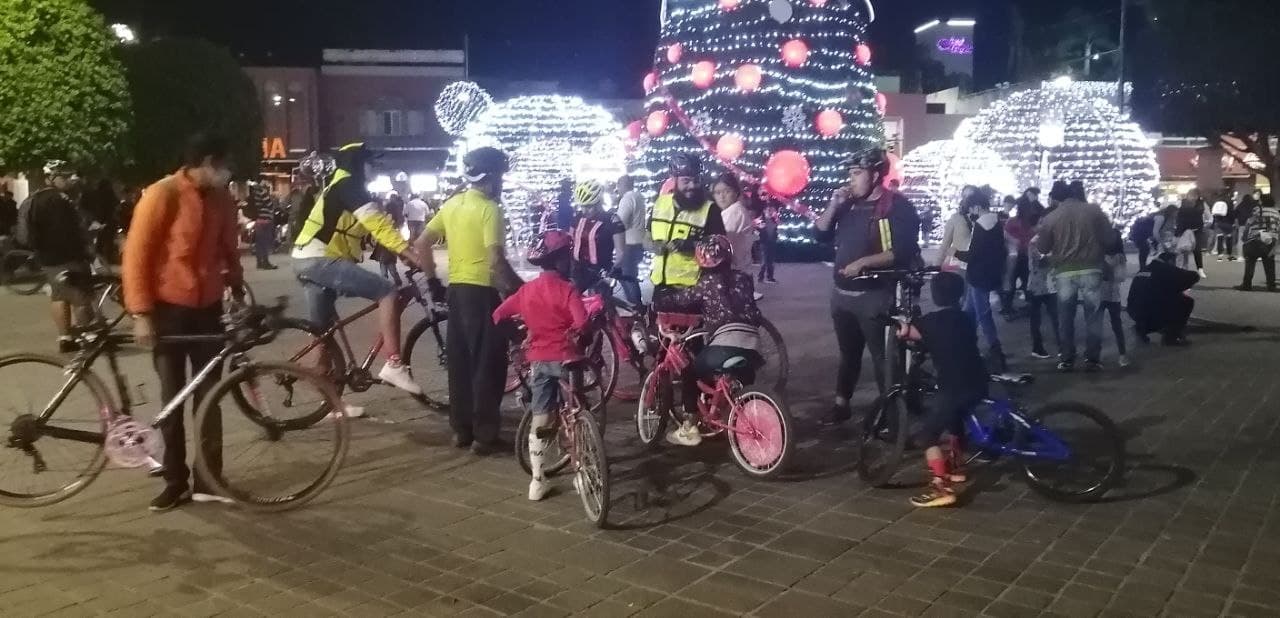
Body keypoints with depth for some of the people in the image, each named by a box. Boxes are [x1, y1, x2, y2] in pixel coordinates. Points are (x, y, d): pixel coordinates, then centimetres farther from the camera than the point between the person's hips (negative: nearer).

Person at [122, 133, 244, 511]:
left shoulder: (222, 200, 3)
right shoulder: (162, 195, -13)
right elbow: (136, 254, -12)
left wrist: (239, 292, 11)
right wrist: (140, 313, -15)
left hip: (208, 307, 4)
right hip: (169, 308, -4)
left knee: (209, 394, 6)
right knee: (172, 398, 5)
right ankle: (175, 482, 16)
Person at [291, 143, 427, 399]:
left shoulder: (338, 188, 26)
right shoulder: (349, 185, -6)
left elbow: (372, 225, 22)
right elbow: (377, 223, -20)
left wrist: (403, 251, 14)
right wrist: (408, 251, -26)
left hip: (306, 261, 11)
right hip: (320, 260, -11)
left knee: (323, 331, 15)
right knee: (389, 293, -16)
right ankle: (394, 365, -21)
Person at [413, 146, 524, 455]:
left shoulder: (451, 204, 10)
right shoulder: (489, 209, -13)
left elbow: (421, 244, 11)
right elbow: (496, 259, -22)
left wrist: (432, 280, 17)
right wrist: (517, 286, -13)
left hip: (455, 289, 8)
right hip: (481, 291, -8)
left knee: (459, 363, 13)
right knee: (488, 364, 0)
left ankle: (461, 430, 20)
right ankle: (484, 436, 3)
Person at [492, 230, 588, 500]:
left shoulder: (526, 289, 5)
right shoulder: (566, 289, -11)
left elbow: (497, 315, 7)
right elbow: (581, 322, -25)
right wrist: (575, 335, -5)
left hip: (538, 360, 5)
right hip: (565, 359, -4)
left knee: (539, 420, 9)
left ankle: (537, 481, 11)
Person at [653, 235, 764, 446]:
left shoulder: (707, 282, 7)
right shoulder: (743, 278, 20)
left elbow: (680, 300, 10)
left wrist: (655, 304, 24)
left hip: (726, 343, -5)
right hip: (752, 345, 5)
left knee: (691, 374, 16)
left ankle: (689, 428, 14)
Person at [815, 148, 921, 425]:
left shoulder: (897, 205, -10)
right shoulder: (849, 203, 9)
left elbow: (902, 252, -18)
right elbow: (820, 235, 7)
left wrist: (863, 262, -23)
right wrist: (834, 205, -6)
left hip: (874, 296, -6)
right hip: (842, 293, 7)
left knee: (881, 355, 1)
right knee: (848, 353, 18)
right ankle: (841, 405, 29)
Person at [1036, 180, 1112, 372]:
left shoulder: (1050, 218, 0)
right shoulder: (1093, 210, 0)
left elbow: (1043, 248, 5)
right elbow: (1109, 237, 0)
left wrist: (1036, 239, 25)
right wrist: (1099, 253, 18)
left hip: (1064, 273, 0)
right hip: (1090, 270, 0)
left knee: (1066, 319, 9)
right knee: (1092, 317, 7)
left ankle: (1067, 360, 11)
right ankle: (1092, 360, 7)